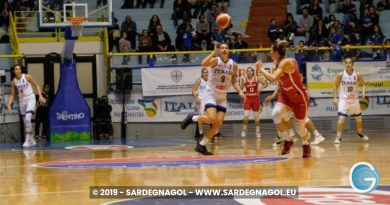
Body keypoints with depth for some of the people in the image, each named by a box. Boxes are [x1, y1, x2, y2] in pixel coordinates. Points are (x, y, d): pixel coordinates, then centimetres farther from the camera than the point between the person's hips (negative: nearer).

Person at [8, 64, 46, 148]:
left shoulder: (27, 77, -10)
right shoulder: (13, 82, -1)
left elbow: (36, 85, -1)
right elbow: (12, 95, 5)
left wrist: (40, 96, -11)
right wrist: (9, 105, -7)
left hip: (30, 99, -4)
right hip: (22, 100, 5)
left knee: (27, 118, -22)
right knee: (25, 122, 10)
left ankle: (27, 140, -19)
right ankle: (32, 140, 25)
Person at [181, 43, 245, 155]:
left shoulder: (234, 65, 2)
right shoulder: (215, 60, -12)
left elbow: (234, 82, 12)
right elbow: (204, 64, -34)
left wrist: (240, 92, -4)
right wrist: (214, 52, -34)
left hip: (222, 97, 6)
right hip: (210, 94, -5)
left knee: (218, 124, -4)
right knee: (211, 119, -25)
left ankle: (201, 145, 8)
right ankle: (192, 117, 4)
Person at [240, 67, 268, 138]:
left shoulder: (257, 78, -3)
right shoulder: (245, 80, -1)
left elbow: (266, 84, -6)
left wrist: (261, 88, -22)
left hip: (255, 99, 0)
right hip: (248, 99, 0)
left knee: (256, 116, 8)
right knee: (246, 116, -11)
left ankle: (258, 131, 19)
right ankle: (244, 131, 1)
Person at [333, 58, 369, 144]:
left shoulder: (358, 75, -7)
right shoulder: (340, 75, -10)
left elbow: (363, 84, 3)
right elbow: (336, 86, 0)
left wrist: (363, 93, -16)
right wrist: (335, 98, -7)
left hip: (354, 99, 3)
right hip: (344, 99, -3)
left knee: (359, 118, 16)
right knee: (341, 118, -16)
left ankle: (360, 133, 42)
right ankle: (338, 137, -9)